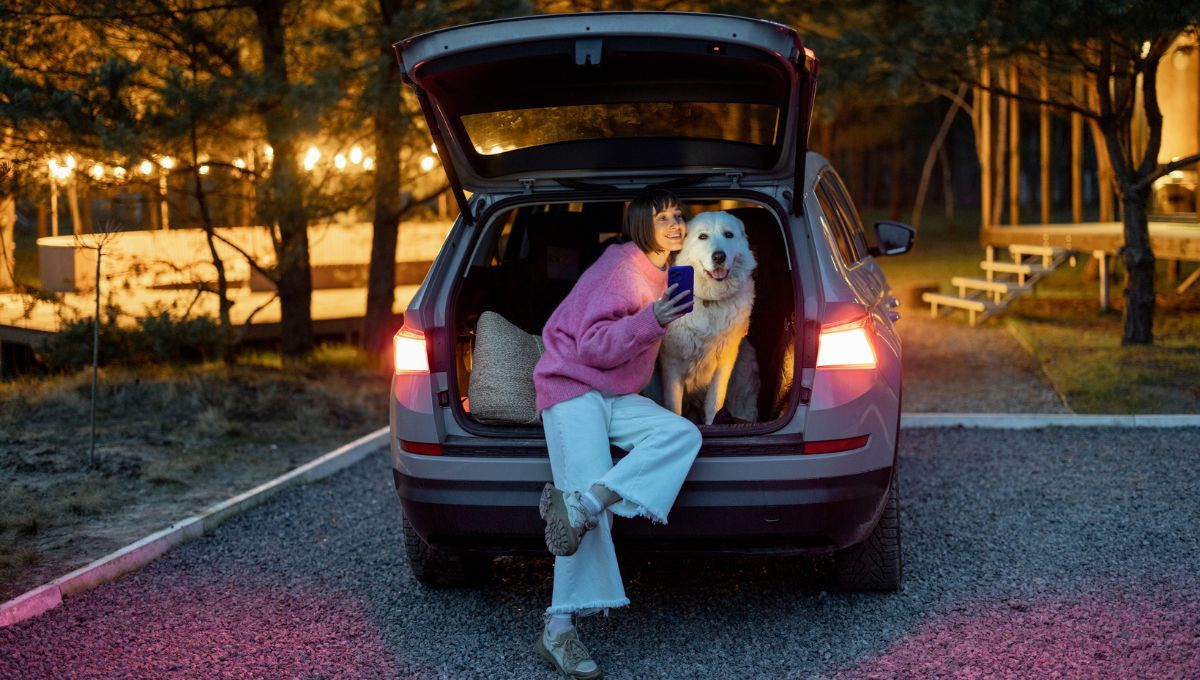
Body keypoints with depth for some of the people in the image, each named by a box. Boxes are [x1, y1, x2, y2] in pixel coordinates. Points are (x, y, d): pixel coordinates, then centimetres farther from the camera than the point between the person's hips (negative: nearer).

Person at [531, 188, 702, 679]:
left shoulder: (661, 273, 16)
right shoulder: (623, 268, -12)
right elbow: (592, 347, -19)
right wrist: (651, 321, -28)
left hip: (616, 396, 8)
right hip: (572, 388, -8)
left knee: (683, 435, -21)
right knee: (589, 507, -21)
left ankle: (580, 503, -28)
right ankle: (559, 629, -19)